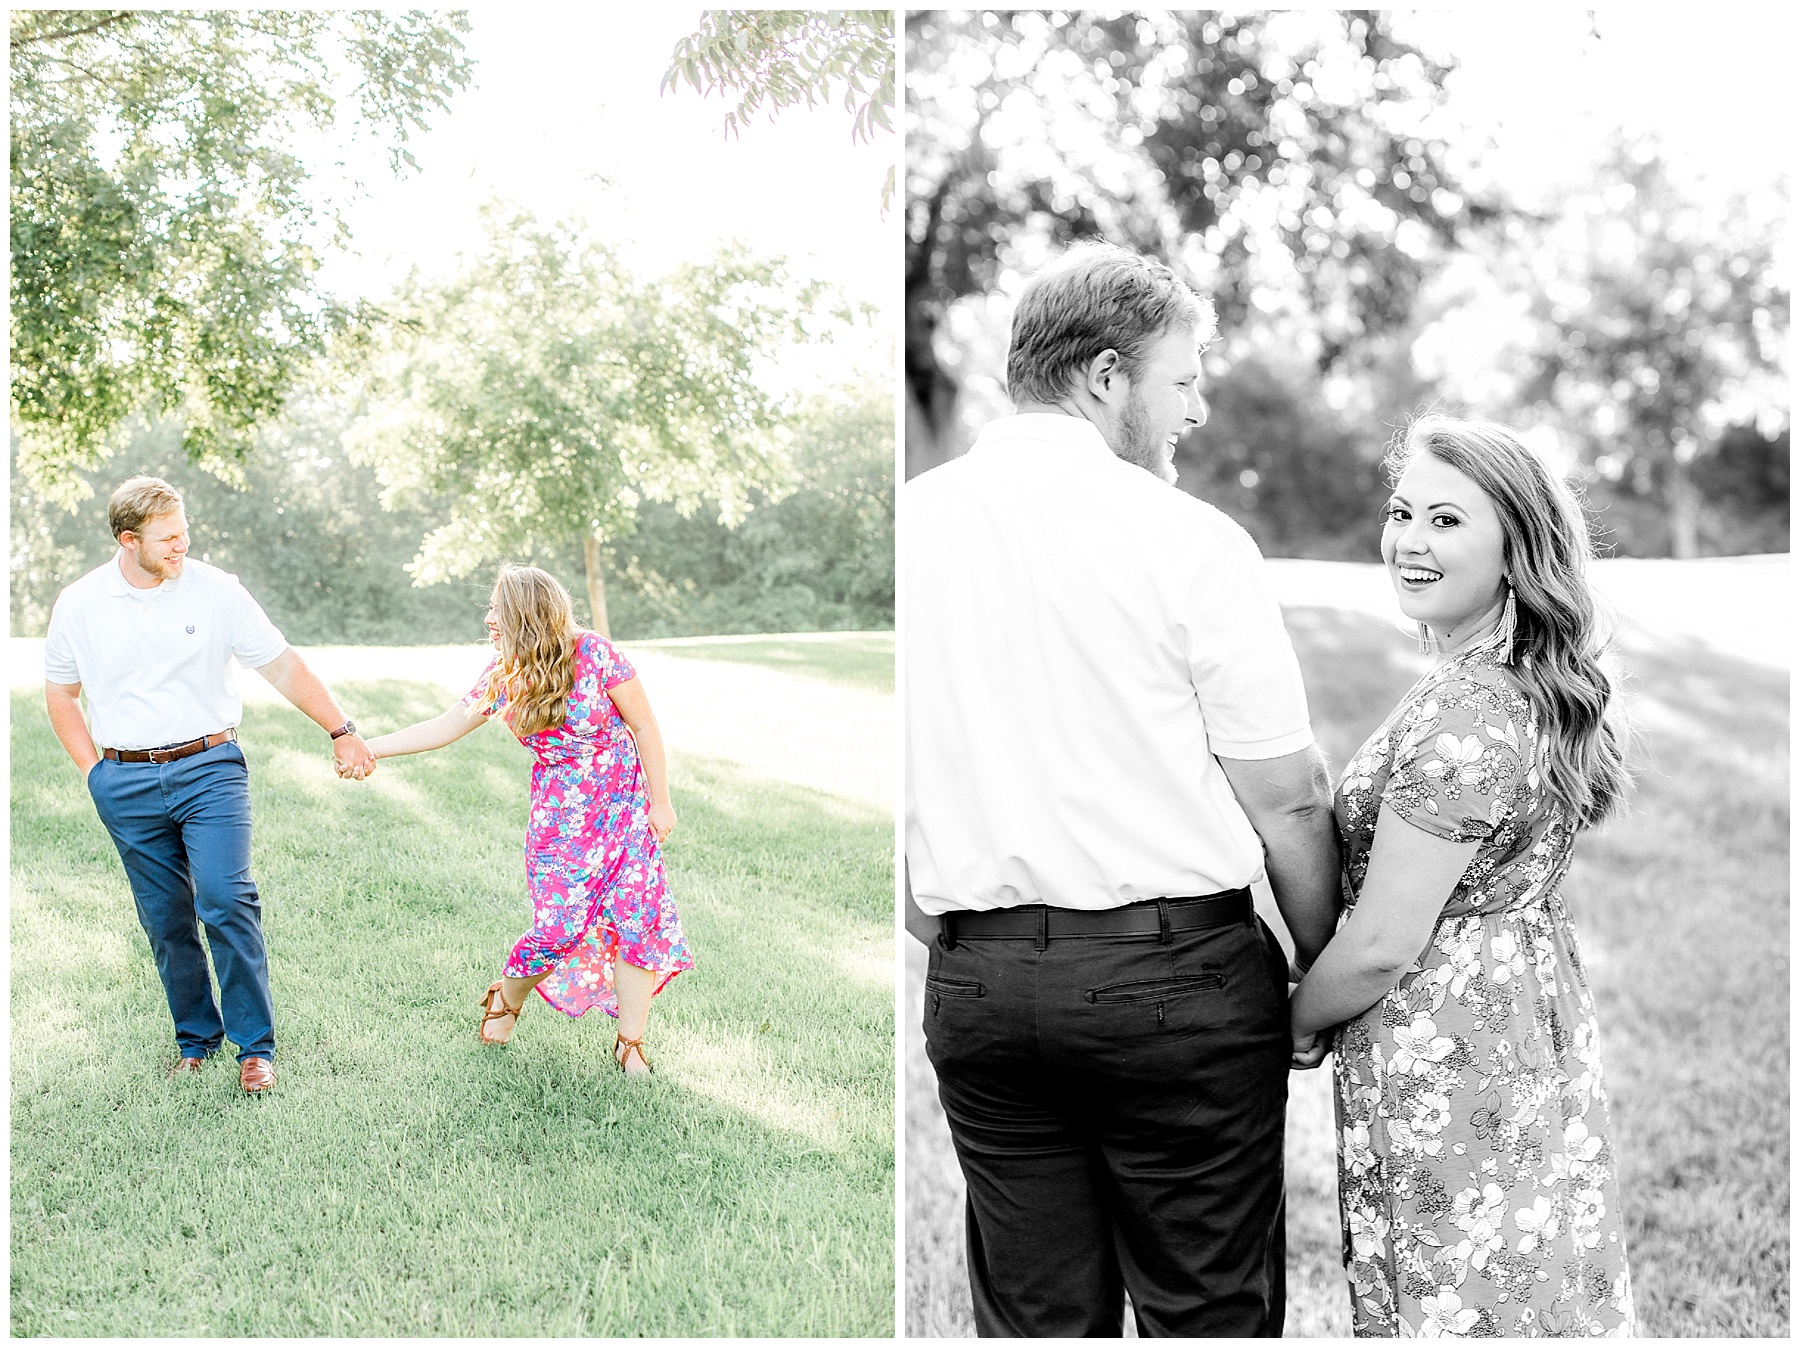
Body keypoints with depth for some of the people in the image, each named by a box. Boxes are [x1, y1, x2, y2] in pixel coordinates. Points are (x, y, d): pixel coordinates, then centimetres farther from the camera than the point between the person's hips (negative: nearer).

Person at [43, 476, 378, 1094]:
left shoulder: (216, 590, -4)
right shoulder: (79, 604, 1)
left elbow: (282, 665, 1)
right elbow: (60, 693, 15)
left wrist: (342, 731, 2)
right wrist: (93, 771, 7)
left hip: (209, 769, -2)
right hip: (127, 784, 2)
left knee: (227, 901, -14)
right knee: (167, 921, 7)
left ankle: (255, 1046, -3)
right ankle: (195, 1040, 23)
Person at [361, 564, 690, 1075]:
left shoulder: (595, 654, -15)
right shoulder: (502, 674, -2)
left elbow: (644, 727, -9)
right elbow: (449, 725, 7)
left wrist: (660, 802, -7)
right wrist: (370, 746, 3)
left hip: (625, 809, -2)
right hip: (559, 818, 2)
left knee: (637, 921, -7)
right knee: (560, 925, -7)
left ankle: (630, 1043, 5)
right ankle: (507, 997, 23)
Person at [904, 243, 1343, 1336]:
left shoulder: (913, 521, 4)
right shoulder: (1186, 537, -8)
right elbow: (1286, 798, -6)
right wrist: (1327, 979, 6)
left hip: (975, 980, 4)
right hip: (1175, 971, -4)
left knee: (1034, 1316, 13)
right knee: (1209, 1311, 8)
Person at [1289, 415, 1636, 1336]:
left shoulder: (1459, 712, -23)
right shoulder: (1546, 689, 7)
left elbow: (1382, 945, -21)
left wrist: (1301, 1020, -3)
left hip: (1446, 1071, -10)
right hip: (1537, 1032, 10)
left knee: (1456, 1304, 3)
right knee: (1539, 1297, 17)